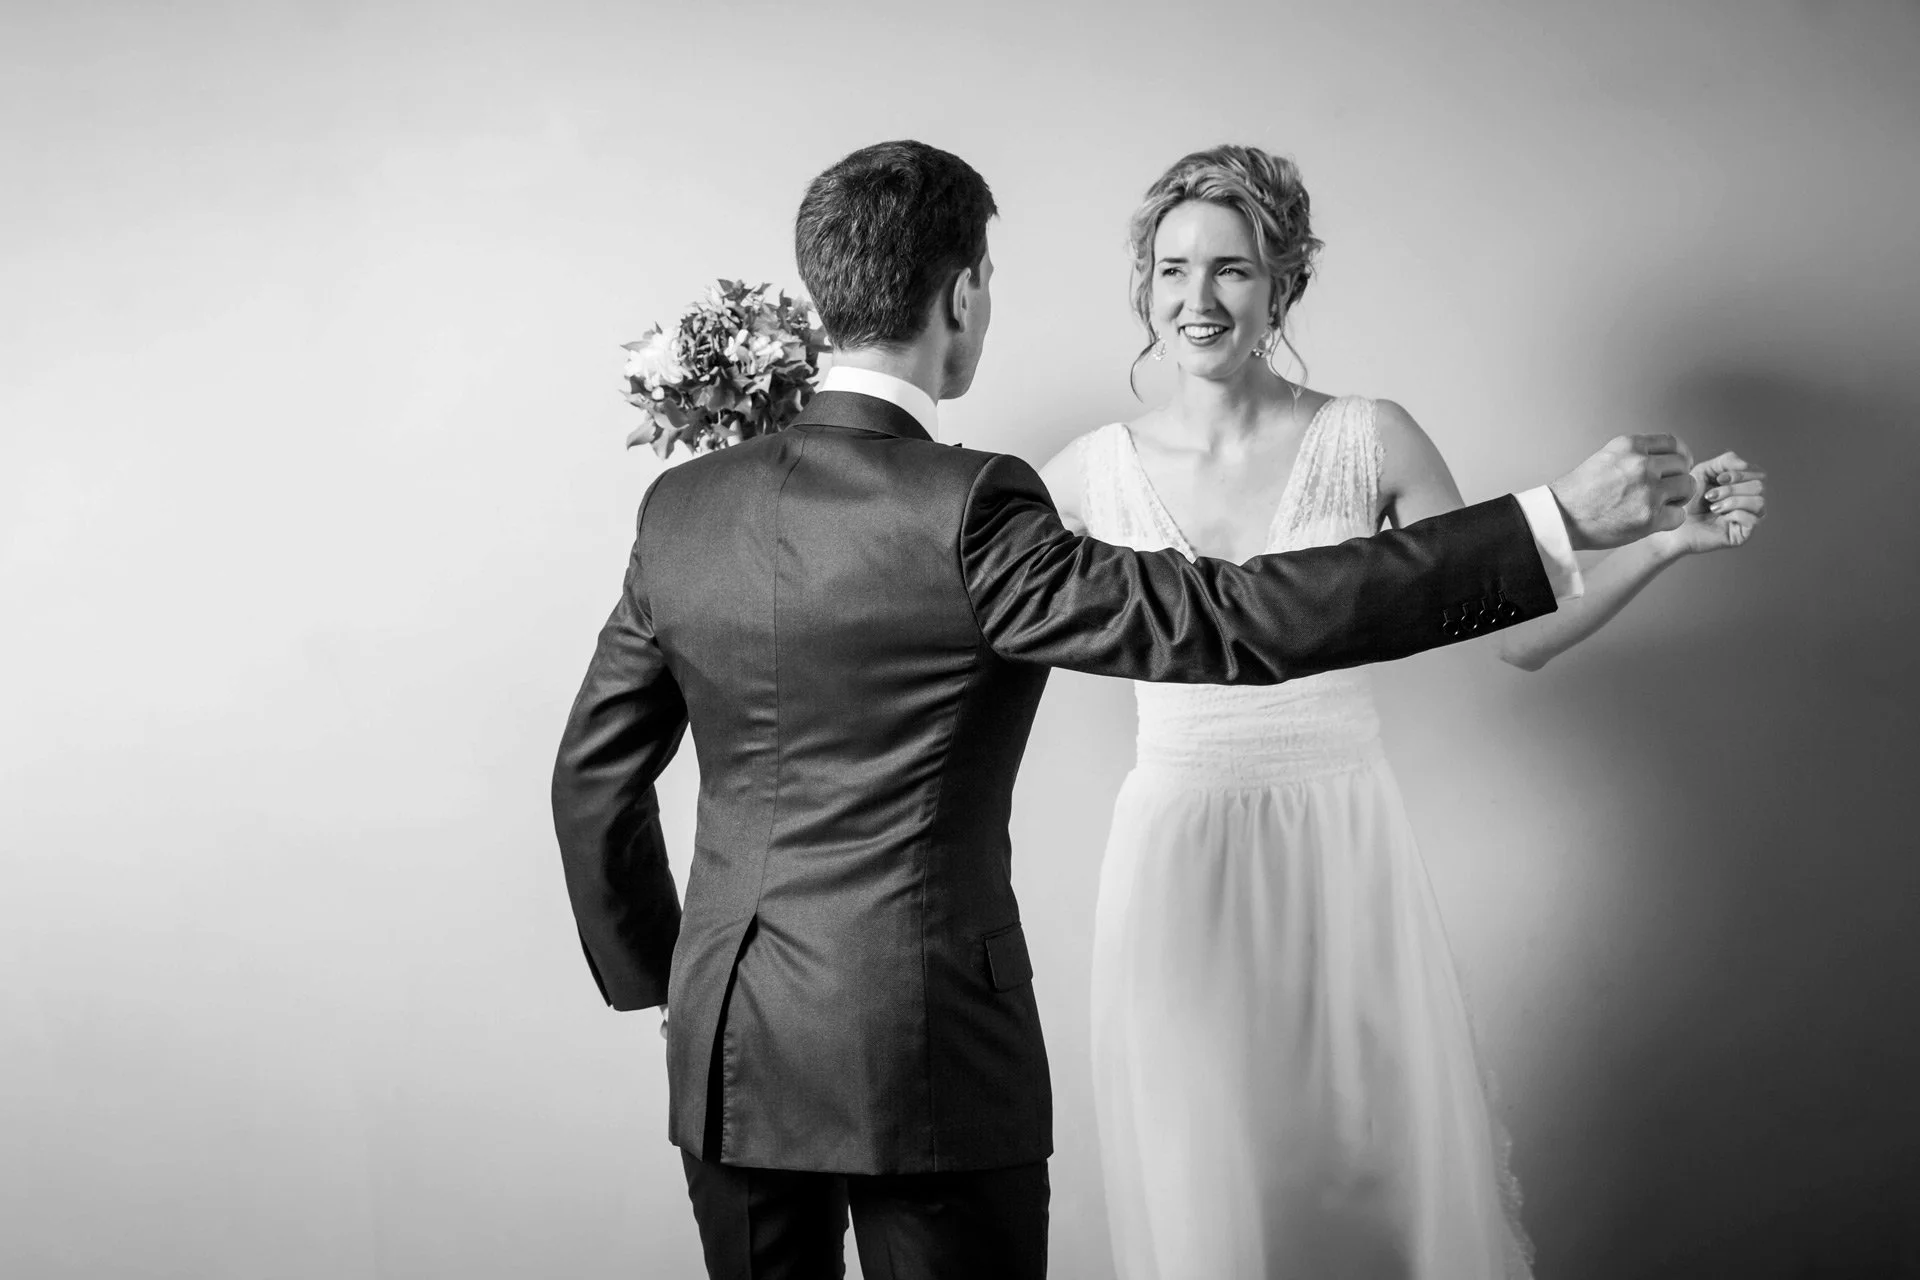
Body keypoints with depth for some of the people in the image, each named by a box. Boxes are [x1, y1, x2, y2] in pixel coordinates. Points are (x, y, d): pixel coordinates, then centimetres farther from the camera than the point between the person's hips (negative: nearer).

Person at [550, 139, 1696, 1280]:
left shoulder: (681, 506, 1)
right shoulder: (963, 512, -17)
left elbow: (594, 775, 8)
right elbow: (1235, 622, -22)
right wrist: (1558, 523, -19)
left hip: (721, 1057, 6)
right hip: (924, 1057, -6)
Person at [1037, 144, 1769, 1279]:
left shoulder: (1369, 441, -1)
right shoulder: (1095, 472, 1)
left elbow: (1516, 632, 1)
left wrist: (1668, 538, -10)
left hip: (1344, 855, 0)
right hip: (1179, 867, 0)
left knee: (1378, 1176, 5)